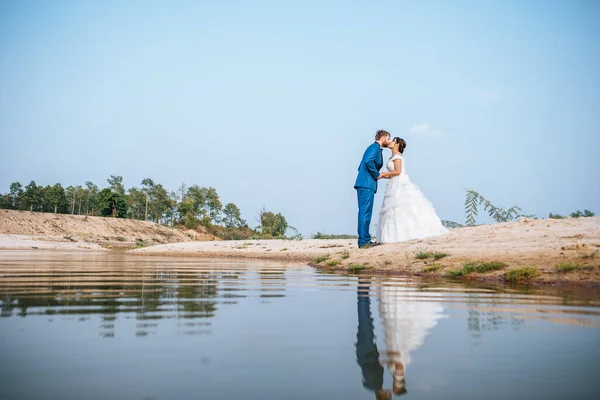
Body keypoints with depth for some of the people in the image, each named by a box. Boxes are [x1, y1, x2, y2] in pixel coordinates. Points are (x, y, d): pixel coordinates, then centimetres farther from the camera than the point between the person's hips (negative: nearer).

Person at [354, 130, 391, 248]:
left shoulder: (375, 148, 25)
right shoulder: (375, 147, -4)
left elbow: (361, 167, 24)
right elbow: (368, 161, -23)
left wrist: (375, 174, 15)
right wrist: (377, 175, -11)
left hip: (364, 184, 10)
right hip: (366, 184, -10)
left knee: (365, 212, 9)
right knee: (365, 212, -11)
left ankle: (365, 240, 12)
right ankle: (364, 241, -12)